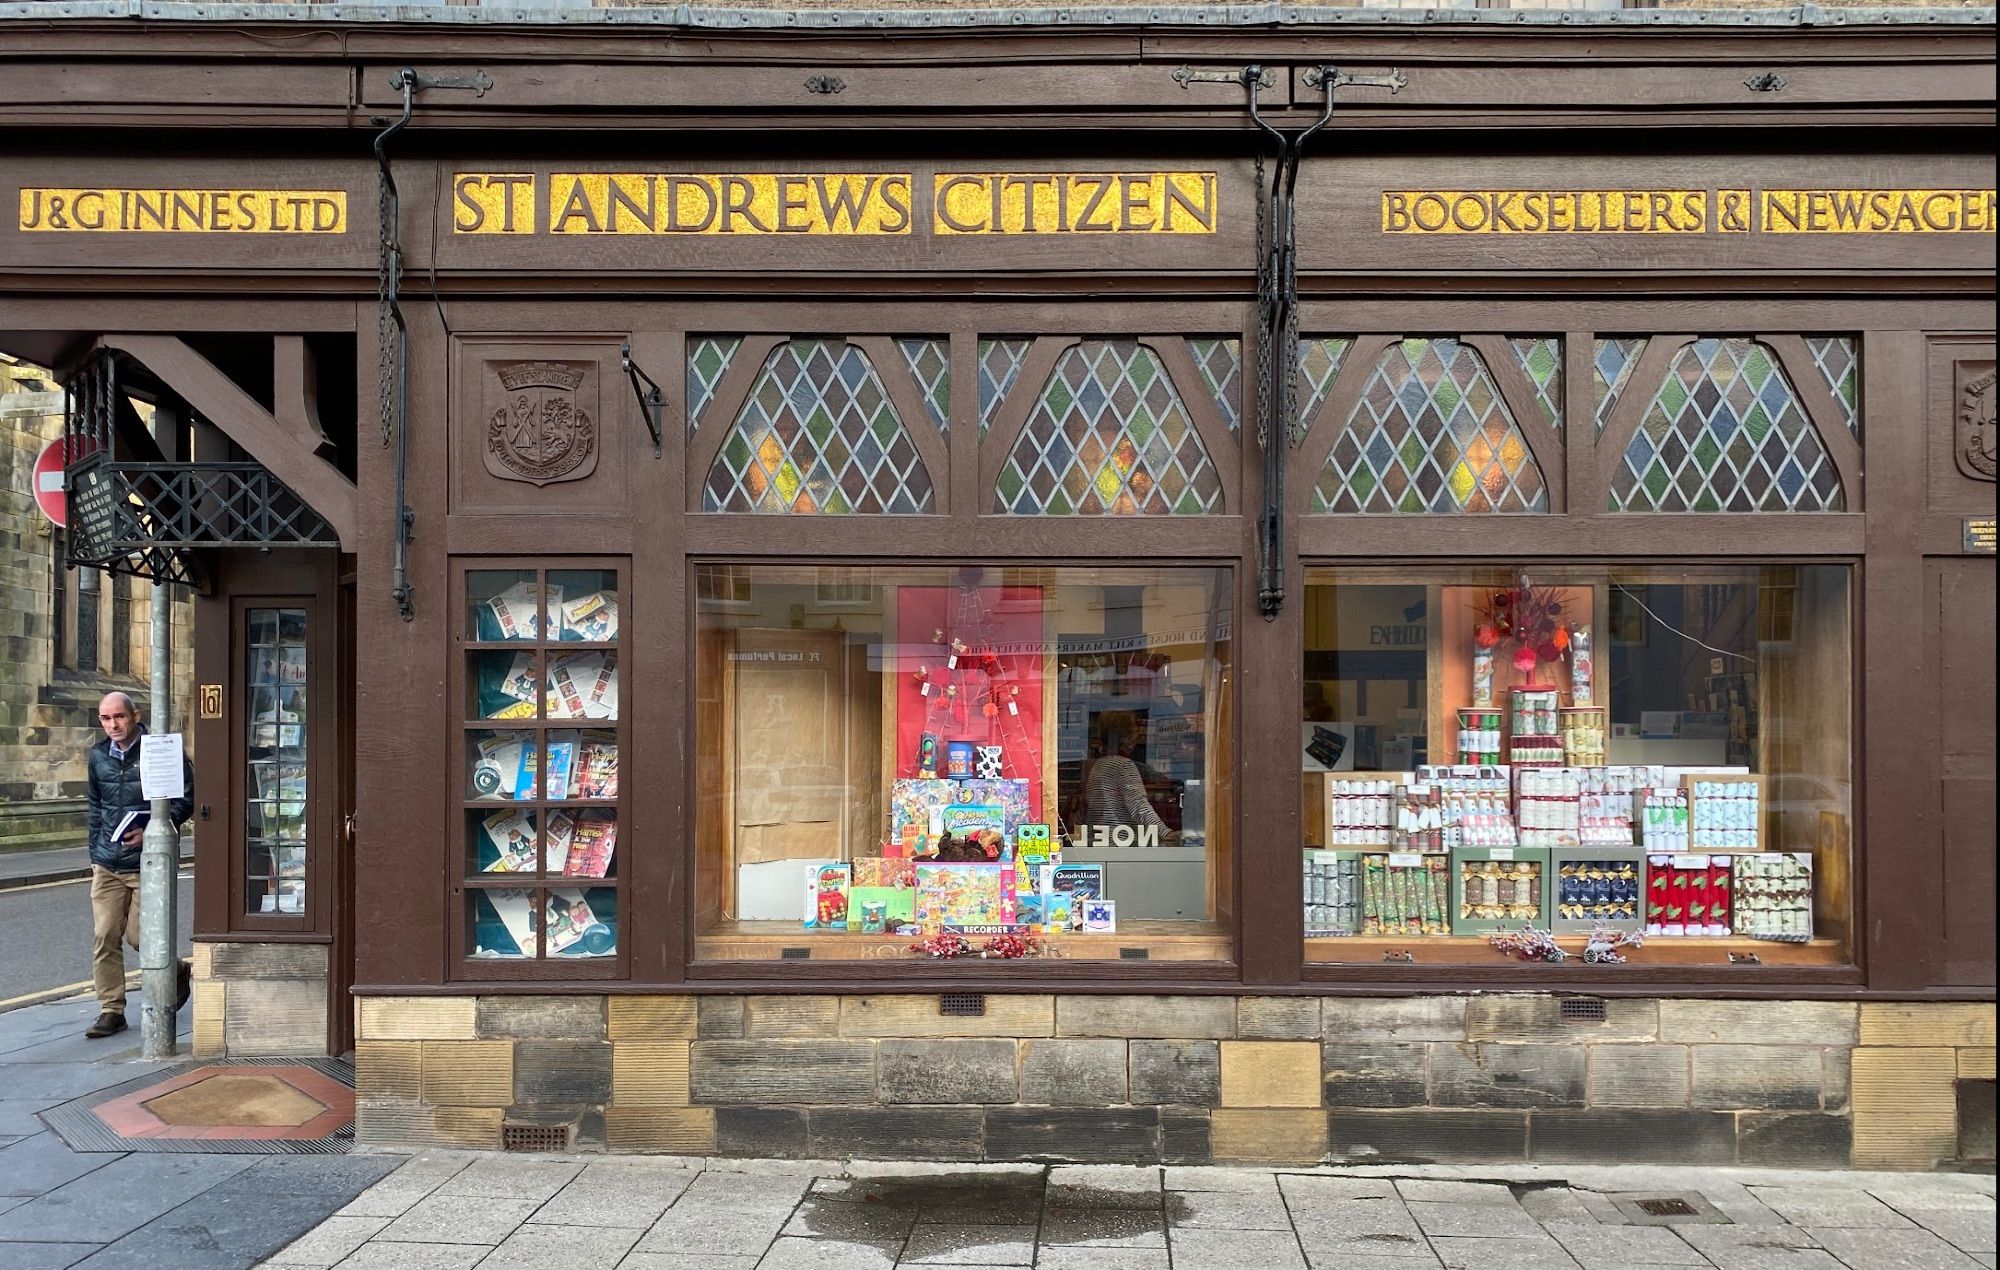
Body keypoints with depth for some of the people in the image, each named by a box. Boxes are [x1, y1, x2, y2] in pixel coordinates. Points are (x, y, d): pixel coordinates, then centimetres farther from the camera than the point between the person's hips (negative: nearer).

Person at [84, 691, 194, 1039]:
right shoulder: (98, 756, 9)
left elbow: (188, 797, -6)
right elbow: (95, 807, 21)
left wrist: (152, 831, -15)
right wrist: (95, 852, 16)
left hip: (148, 863, -5)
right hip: (107, 865, 5)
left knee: (138, 936, -1)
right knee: (104, 936, 0)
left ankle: (177, 972, 28)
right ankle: (111, 1011, 9)